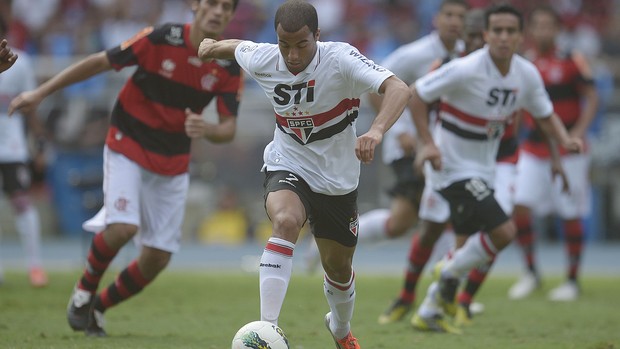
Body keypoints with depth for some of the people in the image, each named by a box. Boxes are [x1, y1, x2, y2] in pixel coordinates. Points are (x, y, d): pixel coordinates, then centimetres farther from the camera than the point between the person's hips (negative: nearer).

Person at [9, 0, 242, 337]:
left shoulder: (230, 67, -9)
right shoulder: (160, 39, -19)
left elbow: (229, 128, -7)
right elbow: (98, 62, -12)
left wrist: (205, 129, -32)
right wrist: (40, 92, -11)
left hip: (172, 164, 4)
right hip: (127, 147, -4)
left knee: (157, 258, -1)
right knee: (123, 227, -25)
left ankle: (99, 306, 23)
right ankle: (83, 292, 3)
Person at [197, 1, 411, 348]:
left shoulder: (341, 59, -26)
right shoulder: (263, 60, -15)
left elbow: (399, 89, -39)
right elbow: (237, 46, 10)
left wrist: (376, 131, -57)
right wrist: (212, 46, 30)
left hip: (337, 177, 0)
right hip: (287, 167, 0)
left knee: (339, 267, 14)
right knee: (286, 221, -34)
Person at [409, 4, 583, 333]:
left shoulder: (527, 74, -3)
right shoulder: (466, 70, -22)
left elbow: (545, 115, 12)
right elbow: (416, 94, -13)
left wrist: (565, 139, -9)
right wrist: (427, 143, -20)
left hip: (483, 169, 8)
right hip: (452, 167, -8)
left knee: (474, 246, 13)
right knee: (503, 231, -19)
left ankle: (429, 312, 28)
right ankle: (450, 272, 5)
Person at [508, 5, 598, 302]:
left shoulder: (571, 61, -4)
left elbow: (592, 98, -5)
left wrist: (578, 132, -17)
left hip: (568, 150, -3)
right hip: (533, 150, 3)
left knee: (571, 215, 0)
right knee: (519, 207, -9)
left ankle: (572, 280, 13)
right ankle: (531, 272, 8)